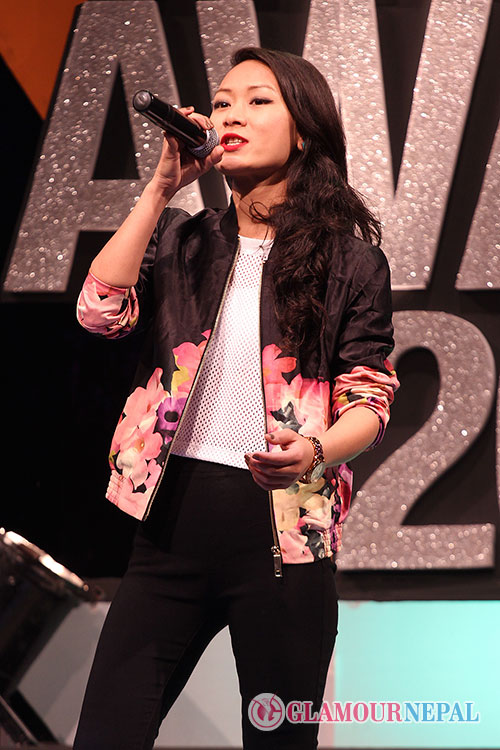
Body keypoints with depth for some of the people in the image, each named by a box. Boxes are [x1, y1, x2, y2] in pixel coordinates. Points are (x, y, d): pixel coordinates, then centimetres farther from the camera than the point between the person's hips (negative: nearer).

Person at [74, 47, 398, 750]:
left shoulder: (349, 258, 3)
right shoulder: (181, 240, 12)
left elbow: (370, 400, 1)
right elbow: (101, 310, -4)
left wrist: (318, 452, -21)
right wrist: (161, 188, -5)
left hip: (283, 530, -2)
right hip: (174, 518, 3)